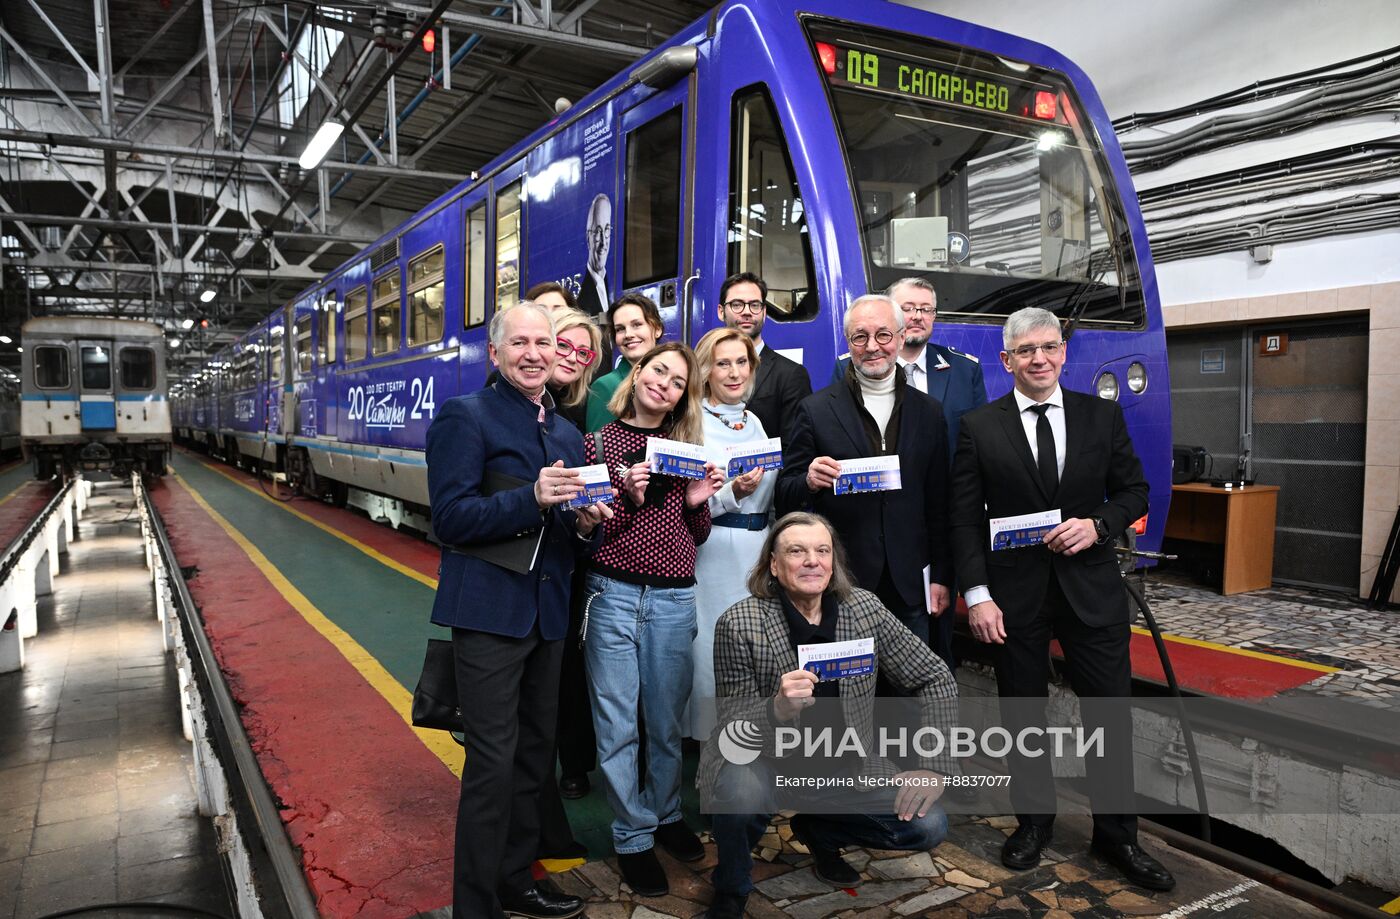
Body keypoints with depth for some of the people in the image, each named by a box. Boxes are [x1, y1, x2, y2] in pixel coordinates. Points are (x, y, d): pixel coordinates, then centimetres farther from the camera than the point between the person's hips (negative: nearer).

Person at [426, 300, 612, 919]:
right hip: (488, 610, -7)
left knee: (534, 753, 16)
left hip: (547, 612, 7)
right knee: (493, 763, -2)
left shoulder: (568, 433, 14)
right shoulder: (465, 418, -7)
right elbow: (451, 520, -16)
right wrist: (531, 498, -26)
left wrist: (586, 524, -5)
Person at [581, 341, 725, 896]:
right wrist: (629, 497, -19)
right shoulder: (599, 442, 0)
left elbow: (696, 537, 14)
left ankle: (665, 814, 36)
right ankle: (633, 838, 21)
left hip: (674, 599, 3)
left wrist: (698, 503, -5)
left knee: (667, 721, 14)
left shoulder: (685, 449, 10)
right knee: (617, 726, 4)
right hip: (613, 595, -3)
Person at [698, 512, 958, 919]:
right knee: (741, 794, -36)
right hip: (762, 762, -4)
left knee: (928, 826, -11)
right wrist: (777, 709, -38)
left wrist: (933, 766, -9)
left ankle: (819, 831, 20)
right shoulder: (739, 624, -20)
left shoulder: (866, 609, -9)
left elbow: (935, 679, -1)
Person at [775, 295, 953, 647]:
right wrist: (809, 482, -22)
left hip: (909, 588, 3)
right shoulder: (815, 410, -2)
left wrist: (941, 577, 8)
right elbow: (785, 495, -1)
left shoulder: (929, 412, 7)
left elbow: (938, 504, 10)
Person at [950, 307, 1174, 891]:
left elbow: (1134, 490, 8)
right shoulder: (979, 427, -2)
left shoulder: (1102, 416, 3)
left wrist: (1099, 525, -12)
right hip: (1014, 593, -1)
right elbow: (966, 519, -4)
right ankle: (1033, 823, 31)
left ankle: (1116, 836, 27)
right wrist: (977, 594, -10)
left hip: (1091, 587, 1)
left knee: (1111, 715, 8)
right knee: (1022, 716, 11)